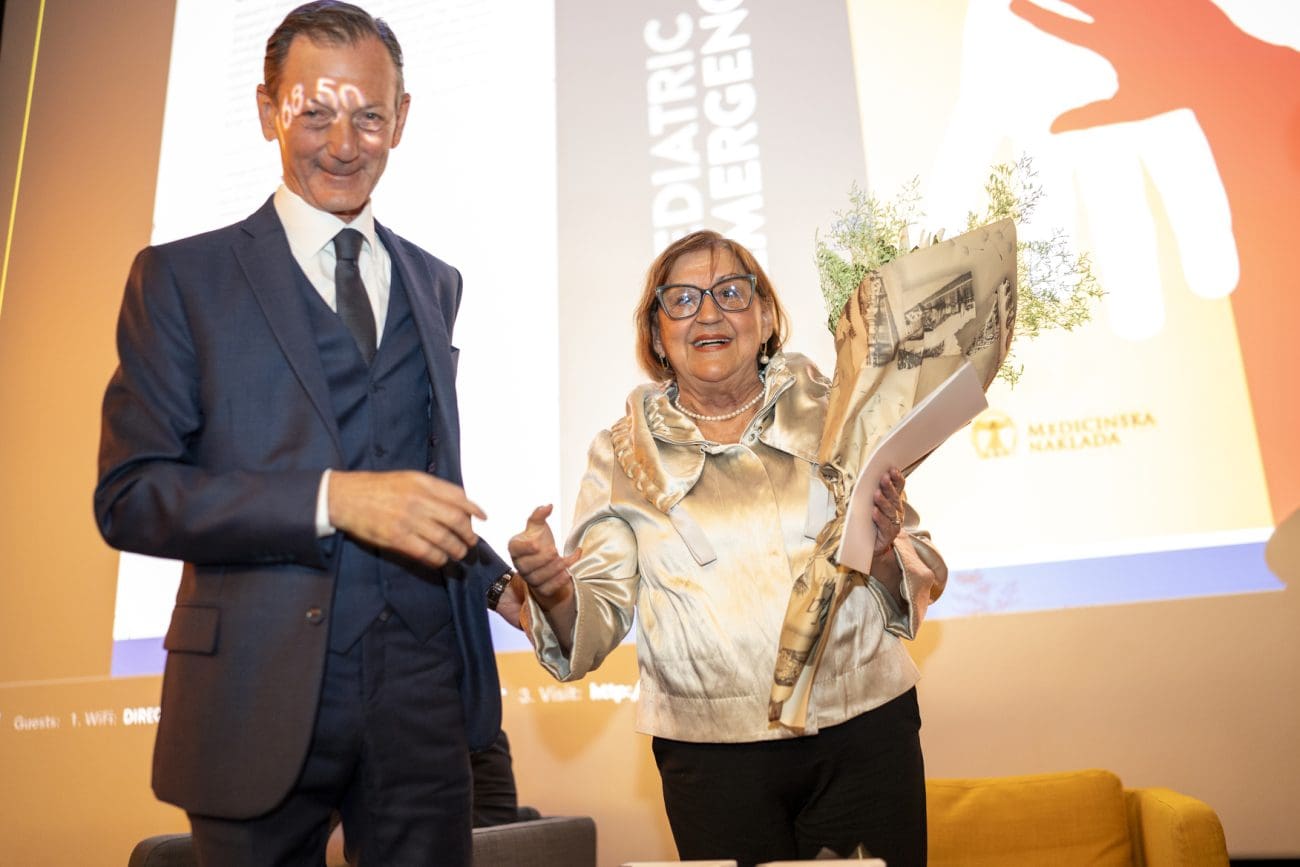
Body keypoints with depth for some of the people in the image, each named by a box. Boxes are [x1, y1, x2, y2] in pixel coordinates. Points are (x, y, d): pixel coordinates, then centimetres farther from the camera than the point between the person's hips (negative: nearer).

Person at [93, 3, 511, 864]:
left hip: (421, 694, 3)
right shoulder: (180, 277, 0)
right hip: (258, 696, -3)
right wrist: (332, 500, -20)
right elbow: (129, 494, -9)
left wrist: (500, 579, 4)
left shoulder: (435, 284, 12)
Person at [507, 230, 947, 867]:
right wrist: (552, 593, -24)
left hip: (864, 728, 1)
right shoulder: (624, 455, 2)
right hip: (714, 755, 0)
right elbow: (599, 615, -3)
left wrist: (884, 553, -17)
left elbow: (913, 590, 5)